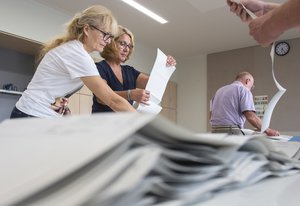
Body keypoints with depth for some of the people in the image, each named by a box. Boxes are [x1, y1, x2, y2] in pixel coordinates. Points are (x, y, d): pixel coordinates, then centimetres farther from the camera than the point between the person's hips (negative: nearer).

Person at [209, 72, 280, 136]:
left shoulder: (220, 90, 20)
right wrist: (267, 130, -3)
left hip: (215, 131, 8)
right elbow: (251, 117, -12)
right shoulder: (243, 90, -1)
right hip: (231, 132, -7)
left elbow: (211, 115, 20)